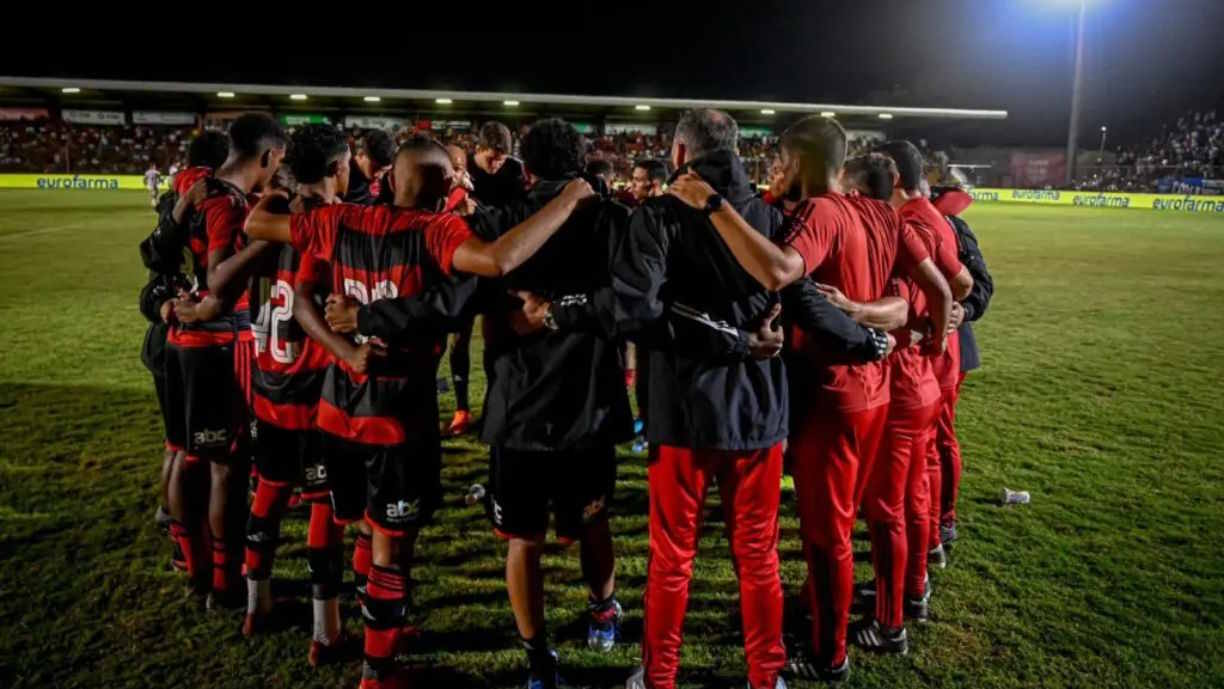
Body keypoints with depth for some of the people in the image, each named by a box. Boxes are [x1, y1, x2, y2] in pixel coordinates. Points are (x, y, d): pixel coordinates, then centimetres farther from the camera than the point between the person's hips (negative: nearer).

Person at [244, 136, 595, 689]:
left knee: (340, 526, 25)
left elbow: (256, 223, 15)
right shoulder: (434, 231, -15)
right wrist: (570, 198, -25)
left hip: (338, 404, 6)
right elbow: (499, 260, -35)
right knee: (392, 545, 9)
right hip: (400, 412, -6)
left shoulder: (340, 221, 2)